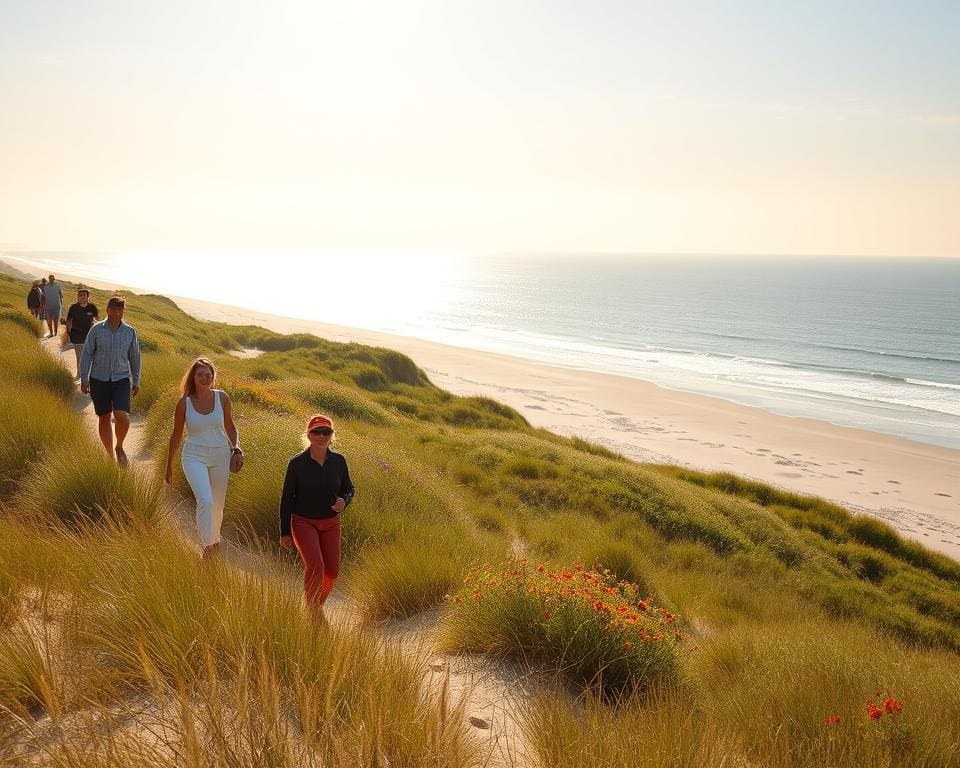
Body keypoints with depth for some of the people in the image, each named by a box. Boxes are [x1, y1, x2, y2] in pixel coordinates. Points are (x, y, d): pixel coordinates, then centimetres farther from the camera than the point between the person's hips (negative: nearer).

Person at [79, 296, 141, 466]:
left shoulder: (130, 332, 2)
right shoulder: (96, 329, -1)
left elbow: (134, 357, 10)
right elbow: (87, 354, 1)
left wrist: (136, 382, 12)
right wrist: (84, 379, -4)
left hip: (121, 380, 0)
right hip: (99, 380, 0)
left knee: (122, 417, -18)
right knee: (104, 419, 9)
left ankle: (119, 447, 9)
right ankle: (109, 455, 25)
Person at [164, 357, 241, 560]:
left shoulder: (222, 398, -2)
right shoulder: (184, 403, -6)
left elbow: (229, 425, 13)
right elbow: (176, 435, 4)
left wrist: (235, 445, -6)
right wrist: (169, 466, 9)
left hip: (220, 455, 3)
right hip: (194, 456, -3)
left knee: (217, 504, 15)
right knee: (205, 501, -23)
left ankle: (215, 539, 41)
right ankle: (207, 545, -13)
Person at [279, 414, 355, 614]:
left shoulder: (338, 461, -6)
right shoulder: (297, 463, -13)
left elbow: (349, 489, 7)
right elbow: (286, 499, -6)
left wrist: (344, 501, -18)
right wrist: (285, 532, -5)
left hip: (330, 523, 4)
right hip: (303, 523, -4)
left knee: (331, 572, 9)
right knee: (314, 566, -22)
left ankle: (318, 602, 38)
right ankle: (314, 613, -10)